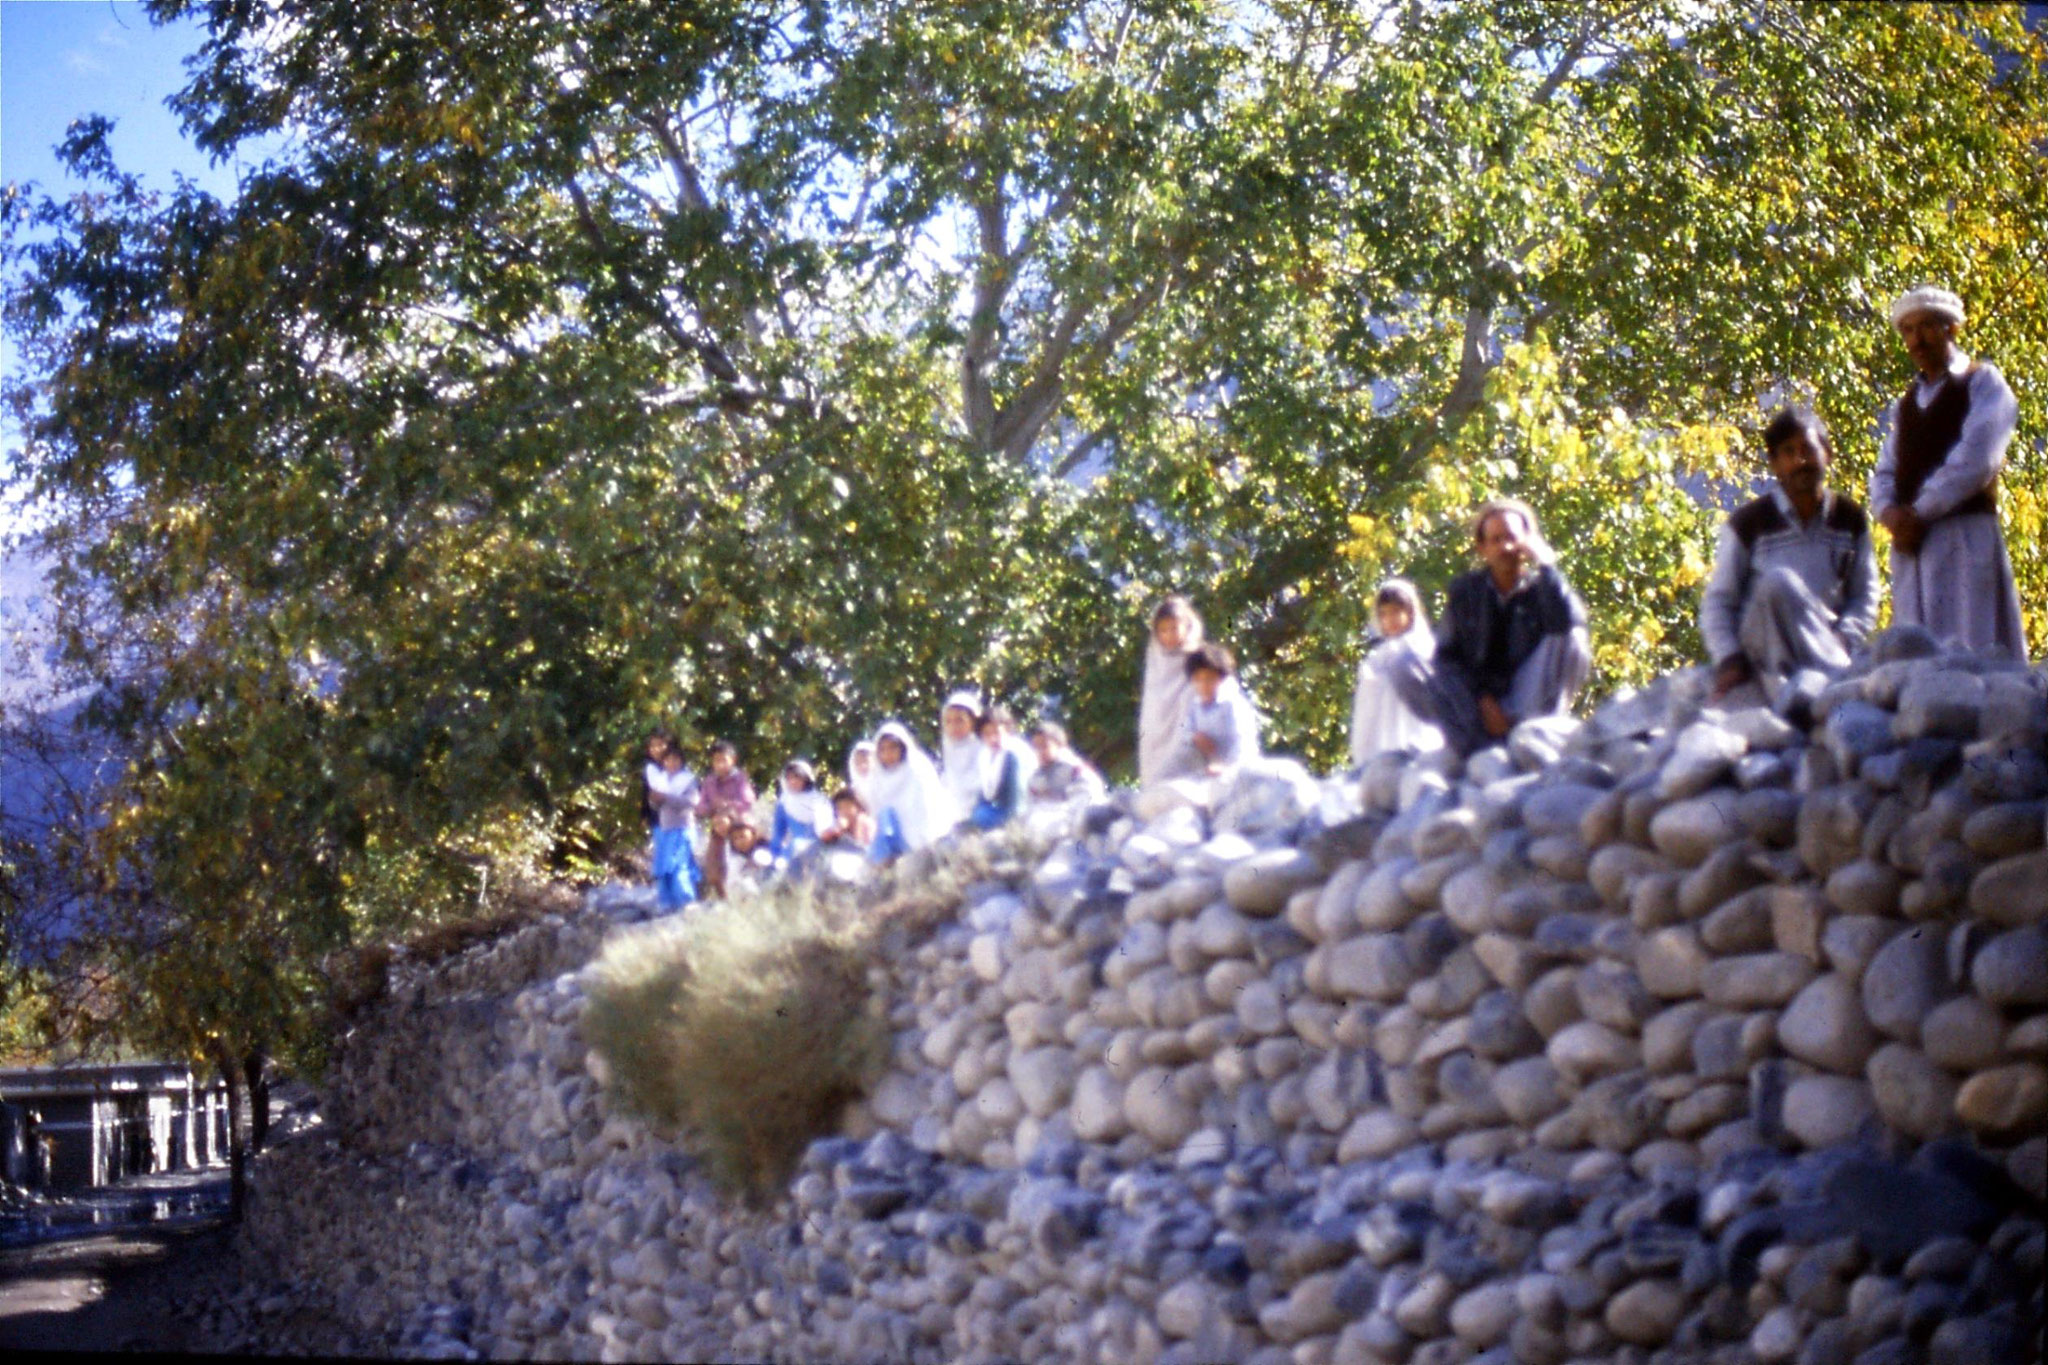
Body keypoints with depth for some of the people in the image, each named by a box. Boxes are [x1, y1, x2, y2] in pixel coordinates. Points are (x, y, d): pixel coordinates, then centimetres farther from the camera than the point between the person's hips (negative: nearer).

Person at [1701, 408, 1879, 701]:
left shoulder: (1850, 520, 9)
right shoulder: (1748, 523, 0)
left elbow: (1865, 595, 9)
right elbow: (1718, 600, 2)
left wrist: (1841, 641, -10)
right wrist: (1728, 660, -13)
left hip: (1825, 641, 2)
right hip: (1763, 644, -2)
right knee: (1778, 581, -35)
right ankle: (1841, 686, -43)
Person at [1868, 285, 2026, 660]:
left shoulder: (1982, 382, 4)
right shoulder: (1906, 404, 24)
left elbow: (1977, 459, -10)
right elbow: (1884, 474, 18)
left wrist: (1919, 512, -9)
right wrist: (1891, 513, -5)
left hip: (1966, 537, -6)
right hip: (1910, 544, 6)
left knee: (1973, 656, -11)